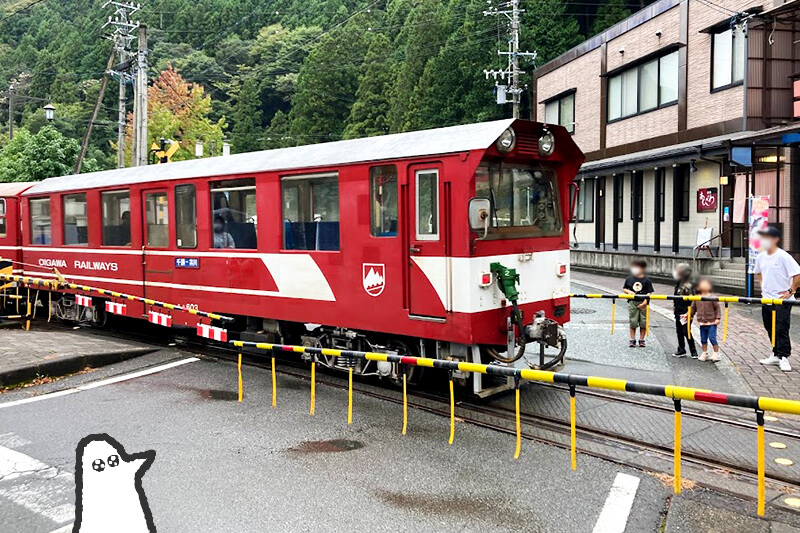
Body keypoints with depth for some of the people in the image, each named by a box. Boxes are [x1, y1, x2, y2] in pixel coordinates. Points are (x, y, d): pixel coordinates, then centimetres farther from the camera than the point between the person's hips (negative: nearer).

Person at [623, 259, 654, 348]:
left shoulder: (646, 280, 0)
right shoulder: (629, 279, 6)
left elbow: (649, 293, -2)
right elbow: (624, 289, 15)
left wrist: (645, 302, -12)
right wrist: (628, 291, -7)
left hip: (643, 303, -1)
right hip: (632, 303, 1)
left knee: (643, 322, 3)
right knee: (633, 322, 1)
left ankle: (641, 340, 15)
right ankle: (632, 340, 11)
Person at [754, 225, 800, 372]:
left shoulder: (783, 256, -15)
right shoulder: (761, 257, 8)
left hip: (782, 300, -7)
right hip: (766, 299, 7)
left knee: (781, 330, -7)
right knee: (771, 330, 13)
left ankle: (784, 358, 0)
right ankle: (776, 355, 25)